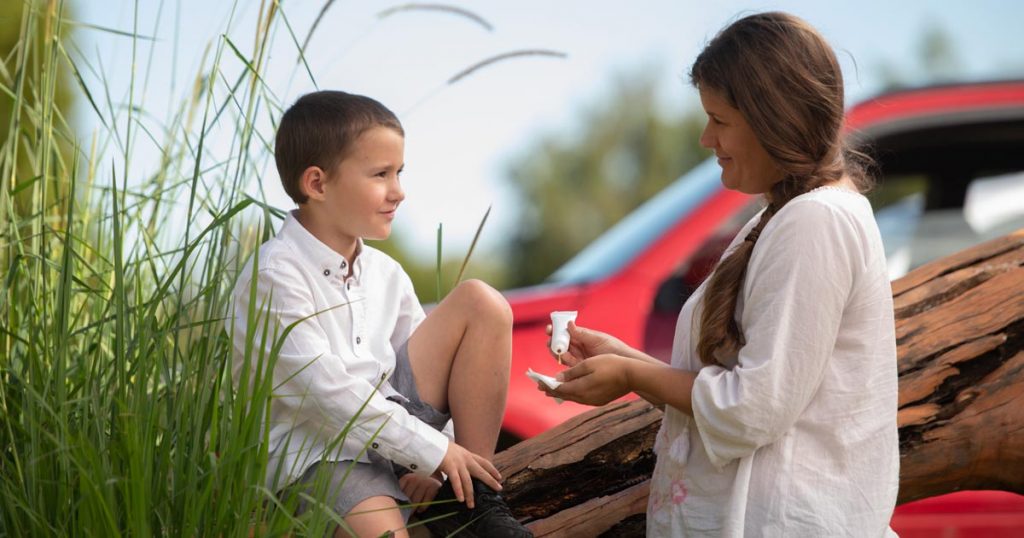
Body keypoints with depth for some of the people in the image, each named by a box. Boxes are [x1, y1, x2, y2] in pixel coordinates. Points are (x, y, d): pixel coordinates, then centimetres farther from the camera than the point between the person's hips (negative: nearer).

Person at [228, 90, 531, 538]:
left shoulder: (384, 273, 6)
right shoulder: (276, 275, -16)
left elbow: (424, 364, 9)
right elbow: (328, 390, -21)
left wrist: (431, 461, -6)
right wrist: (434, 450, -18)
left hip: (389, 420, 8)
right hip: (312, 452, -8)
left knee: (481, 302, -4)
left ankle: (472, 502, -3)